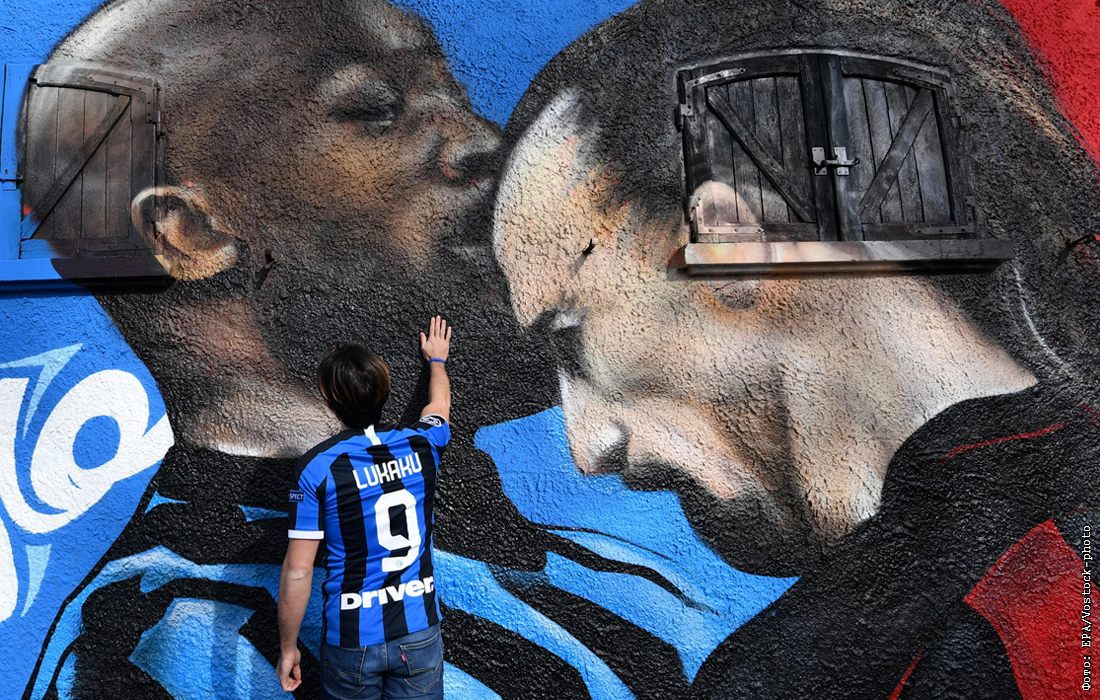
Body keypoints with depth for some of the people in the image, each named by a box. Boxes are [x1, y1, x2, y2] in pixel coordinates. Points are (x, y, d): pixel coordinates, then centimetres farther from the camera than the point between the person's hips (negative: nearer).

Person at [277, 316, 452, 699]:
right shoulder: (421, 446, -6)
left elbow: (297, 572, -12)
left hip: (353, 639, -2)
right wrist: (437, 359, 39)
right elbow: (440, 403, 19)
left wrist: (288, 647, 1)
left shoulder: (316, 467, -15)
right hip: (419, 632, 2)